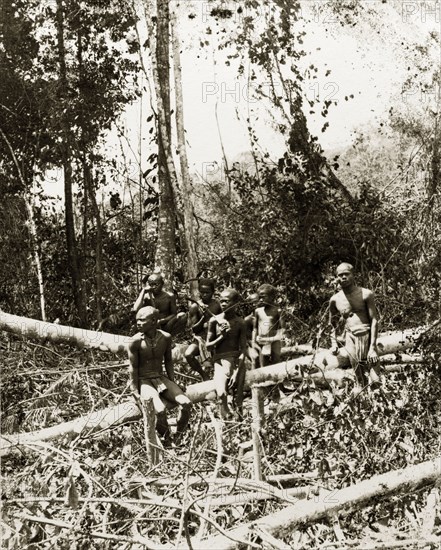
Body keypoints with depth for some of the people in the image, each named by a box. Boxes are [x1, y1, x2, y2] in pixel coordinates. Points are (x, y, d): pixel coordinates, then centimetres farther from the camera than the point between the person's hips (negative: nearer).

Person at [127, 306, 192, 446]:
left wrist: (173, 384, 7)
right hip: (144, 381, -4)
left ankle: (179, 438, 3)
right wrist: (136, 393, -9)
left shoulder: (165, 338, -3)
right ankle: (167, 440, -4)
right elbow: (133, 368, -8)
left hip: (161, 378, 4)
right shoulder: (135, 341, -14)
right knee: (160, 410, -30)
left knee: (186, 403, -18)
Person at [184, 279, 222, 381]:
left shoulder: (217, 304, 5)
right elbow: (194, 329, -3)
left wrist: (210, 314, -10)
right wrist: (204, 317, -16)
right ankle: (204, 374, -1)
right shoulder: (195, 307, -2)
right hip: (201, 338, -1)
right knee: (188, 354, -26)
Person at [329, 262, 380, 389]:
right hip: (349, 337, 2)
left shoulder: (366, 294, 3)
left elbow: (374, 320, -2)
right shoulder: (335, 300, 13)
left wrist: (373, 347, -12)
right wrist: (334, 343, 10)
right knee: (359, 378, -4)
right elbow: (333, 324, 25)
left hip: (366, 335, -2)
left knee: (375, 381, -13)